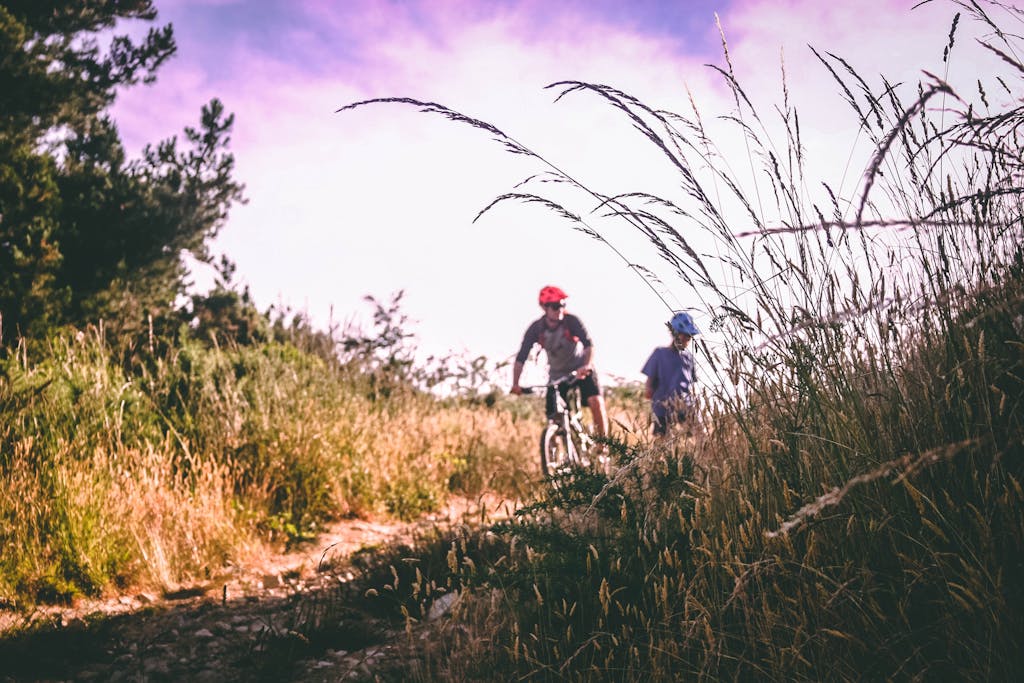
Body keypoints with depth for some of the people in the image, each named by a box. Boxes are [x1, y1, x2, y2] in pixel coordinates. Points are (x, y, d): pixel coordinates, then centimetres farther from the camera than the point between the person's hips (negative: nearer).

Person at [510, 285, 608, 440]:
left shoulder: (571, 321, -21)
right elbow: (521, 358, -19)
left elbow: (588, 344, -31)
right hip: (557, 374, 2)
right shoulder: (536, 329, -17)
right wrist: (515, 384, -31)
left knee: (596, 401, -24)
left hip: (581, 369, -2)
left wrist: (587, 365, -51)